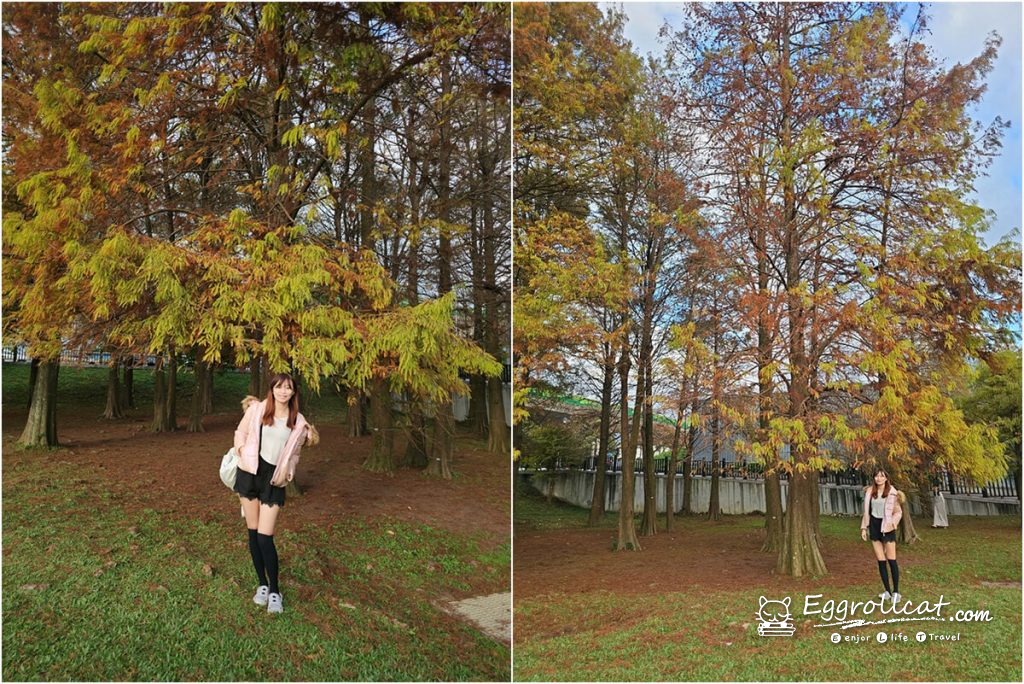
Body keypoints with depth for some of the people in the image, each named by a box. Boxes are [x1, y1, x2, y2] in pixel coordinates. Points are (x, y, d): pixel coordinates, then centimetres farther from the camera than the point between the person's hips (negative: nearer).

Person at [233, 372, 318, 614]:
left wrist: (287, 474, 3)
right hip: (250, 474, 1)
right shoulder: (256, 409, -3)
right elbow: (240, 432, 9)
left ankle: (275, 591, 4)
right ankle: (262, 584, 22)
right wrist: (241, 453, -4)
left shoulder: (298, 422, 2)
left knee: (265, 537, -8)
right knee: (253, 533, 7)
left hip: (273, 479, -1)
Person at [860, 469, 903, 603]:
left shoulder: (892, 493, -6)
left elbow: (898, 512, -2)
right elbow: (866, 511, 10)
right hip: (874, 526, 4)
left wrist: (891, 523, -16)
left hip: (886, 527, -3)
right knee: (881, 561, 5)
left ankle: (896, 591, 5)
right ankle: (887, 591, 12)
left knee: (891, 560, -3)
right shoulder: (870, 492, 4)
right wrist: (864, 528, 7)